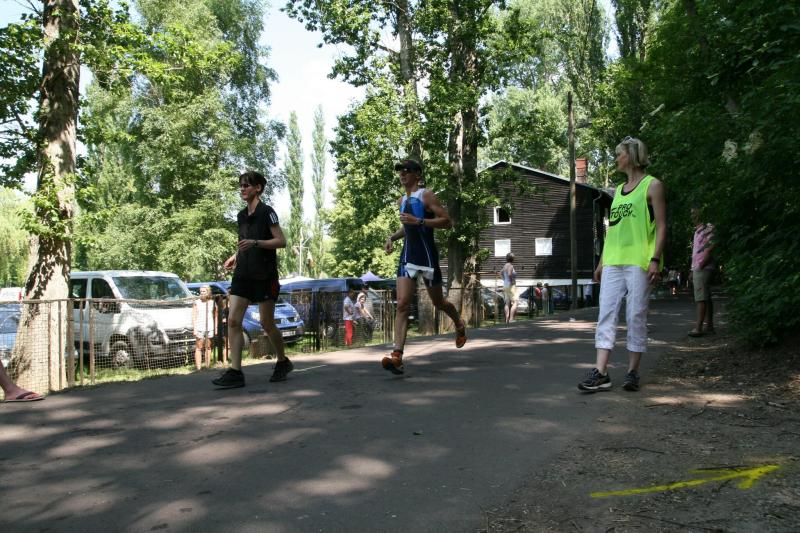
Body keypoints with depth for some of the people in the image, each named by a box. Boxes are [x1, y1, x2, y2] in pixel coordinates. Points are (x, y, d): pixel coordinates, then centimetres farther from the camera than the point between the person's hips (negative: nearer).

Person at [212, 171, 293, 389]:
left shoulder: (267, 212, -7)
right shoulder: (241, 215, 15)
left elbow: (281, 241, -12)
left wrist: (255, 243, -23)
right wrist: (236, 256, 10)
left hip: (264, 275, -6)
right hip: (243, 274, 6)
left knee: (267, 323, 1)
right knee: (233, 320, -6)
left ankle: (283, 362, 23)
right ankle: (235, 372, -5)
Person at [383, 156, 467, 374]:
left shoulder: (426, 195, -7)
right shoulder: (402, 200, 15)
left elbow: (447, 222, -14)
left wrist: (419, 221, -23)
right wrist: (393, 237, 13)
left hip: (427, 256, -5)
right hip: (407, 256, 5)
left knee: (438, 302, 11)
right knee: (402, 305, -11)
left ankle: (460, 325, 45)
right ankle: (397, 357, -19)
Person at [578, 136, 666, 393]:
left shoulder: (652, 185, 2)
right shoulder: (618, 190, 21)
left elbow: (661, 226, -4)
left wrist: (655, 259, -14)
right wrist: (602, 262, 17)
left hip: (639, 262, -6)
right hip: (613, 263, 6)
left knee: (636, 316, -2)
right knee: (606, 314, -3)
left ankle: (632, 372, 7)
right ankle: (600, 372, -6)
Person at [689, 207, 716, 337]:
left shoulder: (707, 229, -7)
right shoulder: (697, 232, 21)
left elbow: (711, 248, -16)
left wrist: (701, 265, -18)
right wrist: (693, 270, 19)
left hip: (703, 269, -10)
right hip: (697, 269, 10)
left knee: (701, 298, -13)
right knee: (706, 298, 10)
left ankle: (698, 327, -17)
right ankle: (709, 326, 13)